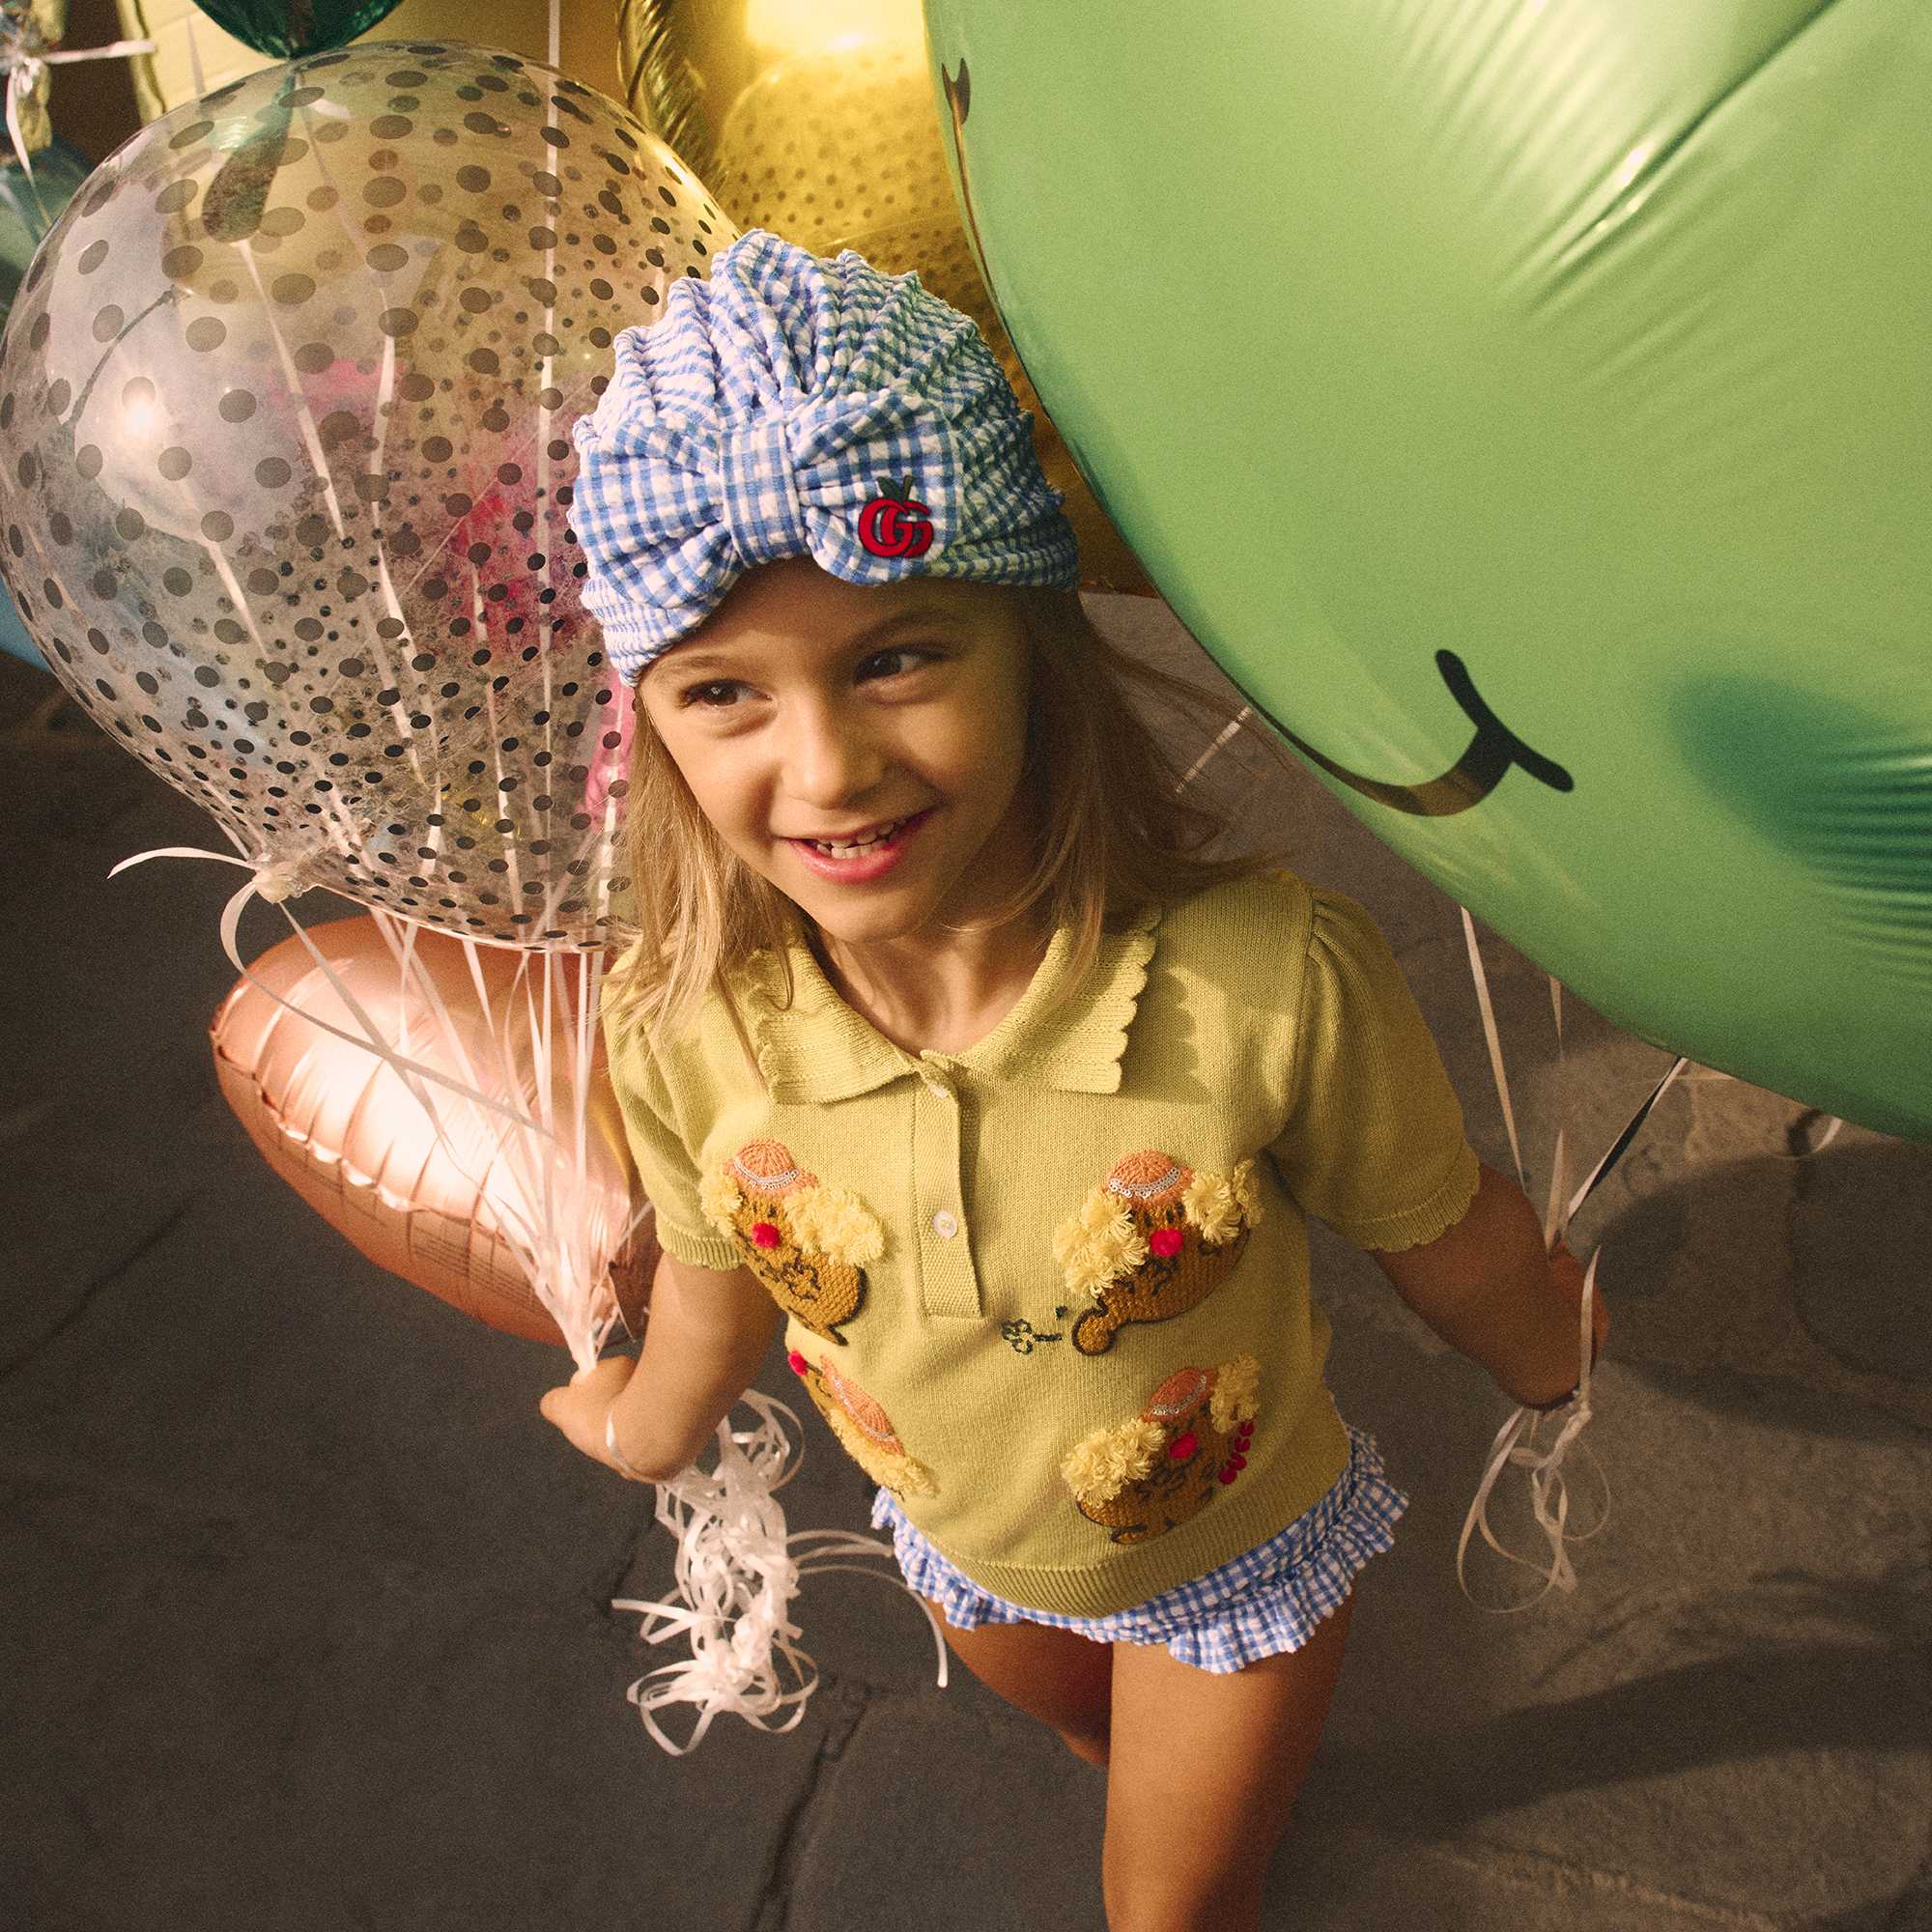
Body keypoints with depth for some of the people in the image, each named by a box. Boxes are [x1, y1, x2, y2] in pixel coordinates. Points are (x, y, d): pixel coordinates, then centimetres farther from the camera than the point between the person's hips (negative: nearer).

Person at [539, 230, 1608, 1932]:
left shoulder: (1271, 980, -40)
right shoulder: (681, 1029, -30)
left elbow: (1450, 1247, -19)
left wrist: (1562, 1371, 1)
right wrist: (652, 1426, 13)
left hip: (1242, 1554, -3)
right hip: (967, 1554, 3)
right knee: (1088, 1733, 37)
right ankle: (1166, 1783, 73)